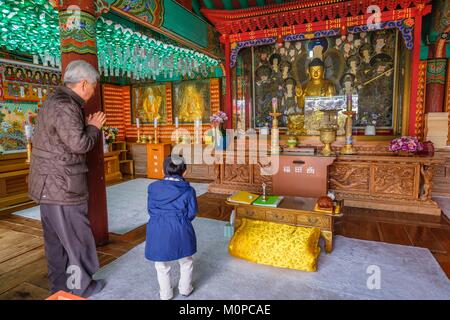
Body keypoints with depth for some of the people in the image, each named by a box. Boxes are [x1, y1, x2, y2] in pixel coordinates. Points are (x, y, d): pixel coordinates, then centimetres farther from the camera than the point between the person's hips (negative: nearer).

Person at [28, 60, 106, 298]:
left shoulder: (57, 101, 15)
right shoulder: (64, 106, -19)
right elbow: (79, 144, -23)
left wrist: (87, 126, 10)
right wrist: (93, 127, -7)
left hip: (51, 185, 10)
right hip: (62, 186, -10)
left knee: (56, 238, 18)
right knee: (76, 237, 4)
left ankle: (59, 284, 33)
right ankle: (80, 286, 20)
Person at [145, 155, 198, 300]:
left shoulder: (154, 187, -4)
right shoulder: (188, 189, -7)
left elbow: (151, 210, 0)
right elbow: (192, 212, -3)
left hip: (158, 231, 1)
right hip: (180, 231, 0)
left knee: (162, 266, 21)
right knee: (185, 262, 25)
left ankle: (165, 294, 36)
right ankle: (185, 289, 40)